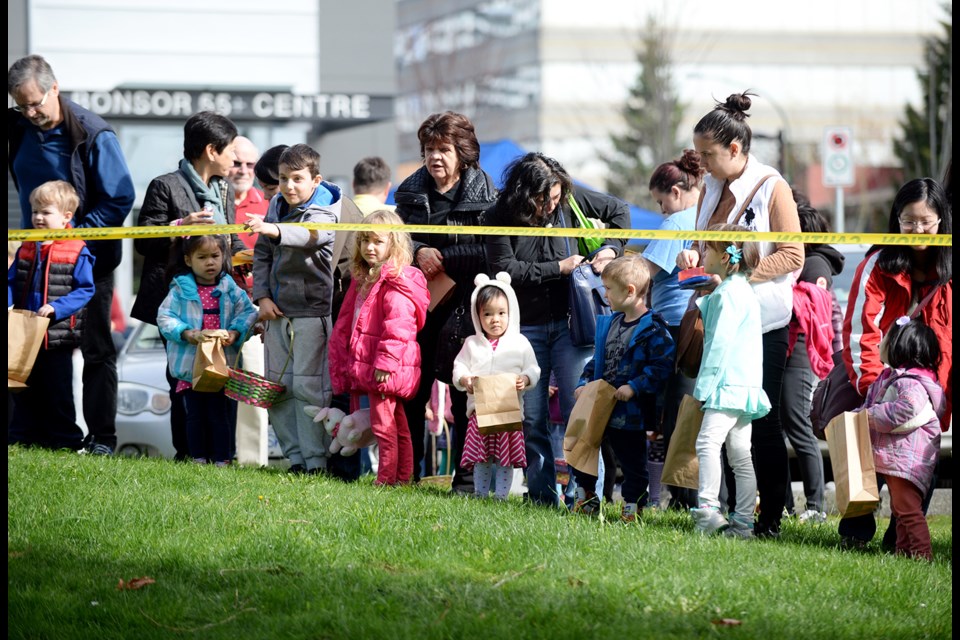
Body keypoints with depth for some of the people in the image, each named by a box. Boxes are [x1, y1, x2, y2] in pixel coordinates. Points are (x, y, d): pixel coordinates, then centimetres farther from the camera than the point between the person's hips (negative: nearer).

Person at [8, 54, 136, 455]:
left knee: (95, 347, 1)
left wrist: (74, 235, -20)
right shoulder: (18, 129, -1)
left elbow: (119, 199, -14)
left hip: (88, 259, -5)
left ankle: (101, 436, 4)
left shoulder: (92, 134, -15)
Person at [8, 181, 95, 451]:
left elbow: (85, 289, -11)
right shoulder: (26, 249, 8)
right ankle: (21, 436, 21)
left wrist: (56, 308, -21)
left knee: (58, 393, 3)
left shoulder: (76, 252, -9)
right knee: (25, 389, 13)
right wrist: (6, 302, -8)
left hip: (58, 336, -5)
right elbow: (12, 283, 12)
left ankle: (66, 441, 11)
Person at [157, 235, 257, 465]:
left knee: (220, 415, 2)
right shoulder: (180, 290, 1)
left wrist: (235, 333, -20)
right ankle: (198, 458, 13)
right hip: (191, 365, 0)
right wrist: (186, 333, -19)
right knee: (195, 415, 7)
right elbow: (165, 317, -5)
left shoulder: (230, 289, 4)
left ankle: (222, 459, 7)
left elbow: (247, 314, -2)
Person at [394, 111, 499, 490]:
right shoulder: (412, 191, 10)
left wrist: (441, 258, -16)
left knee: (465, 393, -1)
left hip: (464, 306, -4)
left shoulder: (483, 192, -2)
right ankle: (406, 469, 16)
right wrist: (418, 252, -9)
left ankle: (467, 475, 4)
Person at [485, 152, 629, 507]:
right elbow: (504, 267, -15)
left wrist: (611, 248, -2)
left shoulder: (571, 198, -2)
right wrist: (559, 268, -14)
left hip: (569, 321, 0)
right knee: (531, 417, 3)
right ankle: (540, 494, 11)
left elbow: (619, 210, 13)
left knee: (578, 410, -8)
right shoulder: (500, 217, -7)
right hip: (526, 327, 0)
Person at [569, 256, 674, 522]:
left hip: (630, 411, -8)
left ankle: (633, 506, 20)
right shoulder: (610, 323, 9)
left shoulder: (653, 328, -17)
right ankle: (586, 498, 27)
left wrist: (634, 387, -26)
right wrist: (584, 382, 6)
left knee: (632, 460, 6)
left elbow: (661, 367, -23)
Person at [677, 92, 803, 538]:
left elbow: (792, 256, -11)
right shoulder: (711, 187, 13)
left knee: (763, 424, -3)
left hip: (763, 323, -6)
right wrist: (693, 257, 1)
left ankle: (770, 519, 2)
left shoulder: (772, 187, -7)